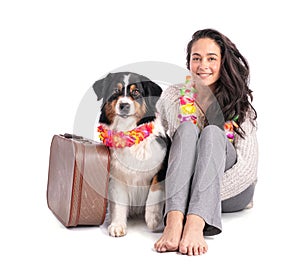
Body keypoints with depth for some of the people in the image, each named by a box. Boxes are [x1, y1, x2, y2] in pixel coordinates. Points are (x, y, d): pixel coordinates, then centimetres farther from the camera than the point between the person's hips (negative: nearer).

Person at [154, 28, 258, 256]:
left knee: (212, 133, -29)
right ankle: (174, 222, -49)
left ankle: (195, 225, -51)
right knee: (187, 129, -27)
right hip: (181, 189, 1)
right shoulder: (172, 98, 2)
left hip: (232, 193, -1)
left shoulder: (240, 102, -4)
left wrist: (206, 196, -25)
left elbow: (247, 165, -13)